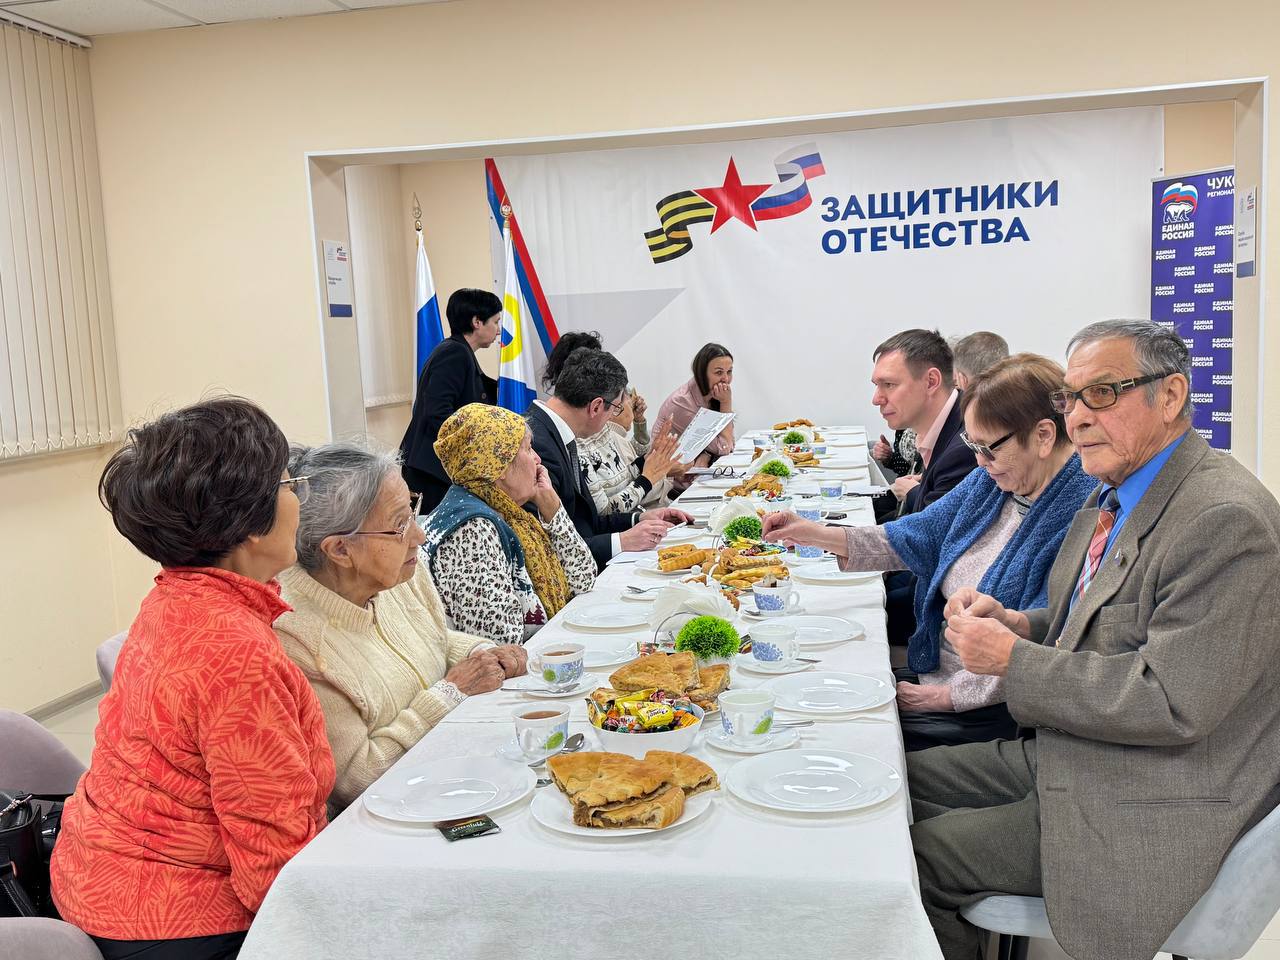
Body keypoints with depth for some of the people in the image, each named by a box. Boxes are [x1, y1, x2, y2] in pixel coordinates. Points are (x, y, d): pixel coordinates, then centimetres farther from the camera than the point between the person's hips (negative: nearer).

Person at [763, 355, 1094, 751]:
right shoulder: (990, 481, 5)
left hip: (997, 706, -8)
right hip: (937, 672, 8)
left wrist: (950, 695, -18)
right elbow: (919, 536, 12)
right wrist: (817, 534, 2)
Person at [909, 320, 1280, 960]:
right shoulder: (1116, 494, 6)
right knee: (903, 779, 11)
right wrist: (1012, 622, -4)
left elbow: (1170, 703, -28)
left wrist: (1012, 659, -21)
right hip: (1065, 755, 9)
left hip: (1146, 811, -9)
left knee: (919, 856, -9)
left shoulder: (1227, 520, -25)